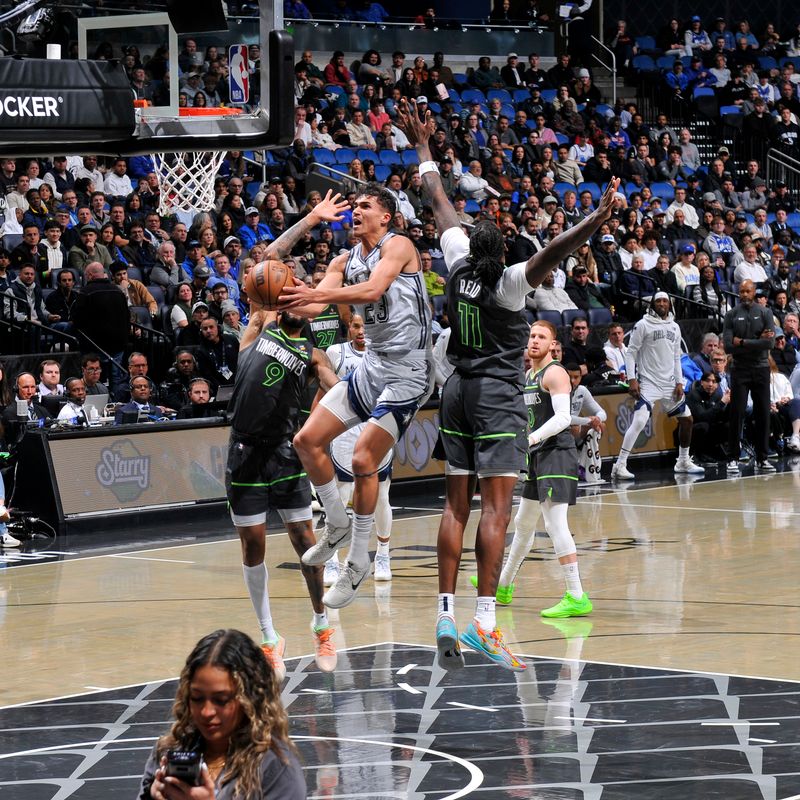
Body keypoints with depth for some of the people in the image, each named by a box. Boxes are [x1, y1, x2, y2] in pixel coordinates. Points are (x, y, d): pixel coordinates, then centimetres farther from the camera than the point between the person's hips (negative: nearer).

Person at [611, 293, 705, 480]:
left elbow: (676, 357, 16)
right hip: (648, 383, -6)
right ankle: (619, 466, -20)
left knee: (686, 419, 11)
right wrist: (632, 380, -15)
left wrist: (679, 382, 8)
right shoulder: (643, 325, -6)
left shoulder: (674, 327, 11)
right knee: (639, 421, -21)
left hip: (670, 384, 6)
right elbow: (631, 353, -6)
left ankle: (683, 462, 28)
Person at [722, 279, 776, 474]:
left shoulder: (765, 312, 3)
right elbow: (728, 346, -10)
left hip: (761, 369, 2)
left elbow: (769, 343, -9)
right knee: (737, 414, -5)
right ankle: (733, 459, -1)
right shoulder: (731, 315, 0)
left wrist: (743, 343, -12)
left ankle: (762, 459, 11)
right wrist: (757, 342, -12)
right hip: (740, 369, -1)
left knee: (763, 414, 3)